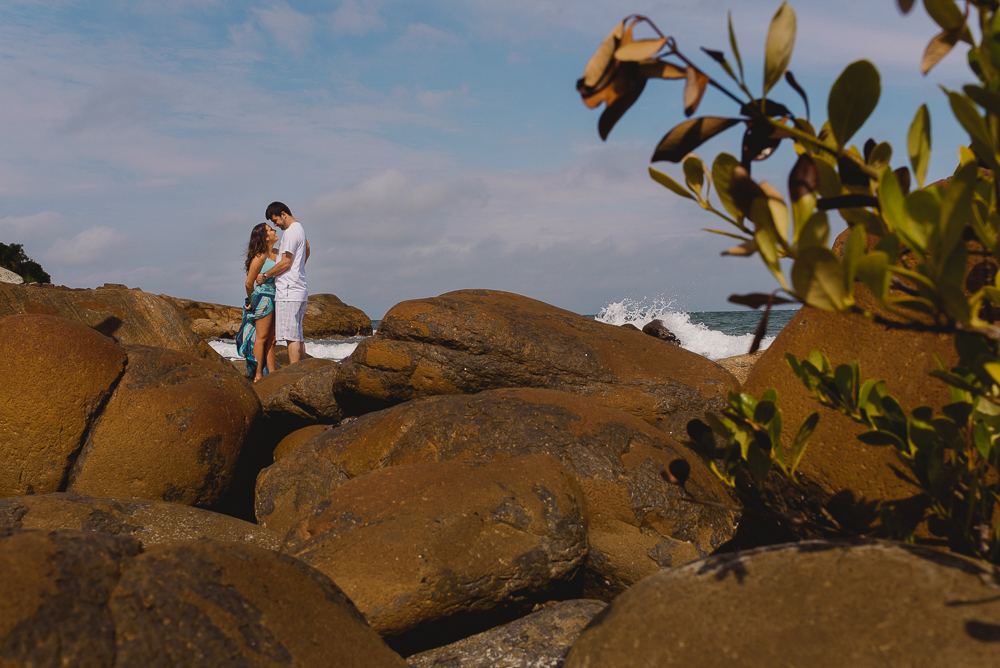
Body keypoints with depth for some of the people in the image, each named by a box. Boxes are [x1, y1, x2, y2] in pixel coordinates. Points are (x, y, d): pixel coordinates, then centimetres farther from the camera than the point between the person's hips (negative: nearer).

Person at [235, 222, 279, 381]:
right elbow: (249, 283, -9)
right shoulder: (260, 256, -12)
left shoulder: (276, 254, 12)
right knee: (262, 337, -5)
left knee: (271, 339, 8)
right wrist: (251, 301, 2)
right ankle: (258, 376, -1)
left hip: (274, 299, 8)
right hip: (263, 297, -8)